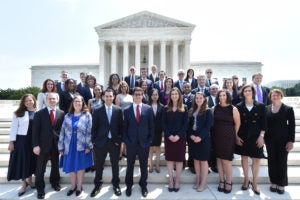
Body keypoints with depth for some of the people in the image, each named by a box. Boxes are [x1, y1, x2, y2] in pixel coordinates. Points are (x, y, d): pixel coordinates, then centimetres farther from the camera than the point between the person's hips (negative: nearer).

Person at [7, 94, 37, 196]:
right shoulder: (18, 113, -1)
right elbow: (14, 128, -1)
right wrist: (11, 142, -6)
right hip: (21, 140, 0)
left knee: (32, 161, 14)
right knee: (22, 161, 8)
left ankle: (29, 180, 36)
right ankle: (24, 184, 26)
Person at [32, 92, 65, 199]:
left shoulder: (62, 113, 1)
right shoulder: (39, 113, -2)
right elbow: (35, 130, -6)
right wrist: (35, 145, -12)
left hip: (56, 144, 2)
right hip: (43, 144, -1)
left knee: (55, 166, 18)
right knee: (40, 168, 7)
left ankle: (55, 182, 40)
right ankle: (40, 188, 26)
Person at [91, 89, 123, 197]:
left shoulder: (118, 110, -2)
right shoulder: (97, 111, -2)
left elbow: (121, 126, 1)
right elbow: (94, 127, 0)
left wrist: (120, 139, -4)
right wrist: (94, 141, -3)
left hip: (115, 141, 0)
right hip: (101, 141, 0)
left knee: (115, 164, 14)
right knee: (99, 165, 12)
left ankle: (116, 184, 33)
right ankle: (98, 185, 32)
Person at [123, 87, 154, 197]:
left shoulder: (148, 109, 0)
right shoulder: (127, 110, 0)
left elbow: (151, 126, 2)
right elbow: (124, 128, 2)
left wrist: (149, 140, -4)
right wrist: (126, 141, -6)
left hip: (144, 143, 0)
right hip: (131, 143, 0)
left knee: (144, 166, 15)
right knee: (130, 166, 15)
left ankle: (143, 185, 36)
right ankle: (129, 185, 36)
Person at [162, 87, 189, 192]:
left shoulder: (184, 108, 2)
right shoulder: (166, 108, 5)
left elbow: (186, 123, -4)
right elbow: (163, 123, 0)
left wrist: (178, 135, -14)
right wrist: (169, 135, -12)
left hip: (180, 137, -1)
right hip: (168, 137, 1)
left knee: (179, 159, 5)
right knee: (169, 159, 6)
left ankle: (177, 182, 18)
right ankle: (171, 181, 18)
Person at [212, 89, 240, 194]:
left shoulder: (233, 109, -5)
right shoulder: (214, 108, 2)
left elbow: (237, 123, 0)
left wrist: (233, 135, 7)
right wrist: (216, 132, 6)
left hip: (228, 137, -3)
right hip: (217, 137, 3)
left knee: (226, 160, -1)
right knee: (219, 159, 9)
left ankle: (228, 182, 17)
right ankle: (221, 181, 23)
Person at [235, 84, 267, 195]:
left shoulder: (261, 106, 1)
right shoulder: (239, 106, -1)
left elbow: (264, 122, 0)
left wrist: (261, 136, -8)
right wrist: (236, 136, -5)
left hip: (256, 136, 0)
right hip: (242, 136, 0)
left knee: (256, 159, 3)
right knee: (244, 157, 9)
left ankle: (254, 183, 18)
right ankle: (246, 180, 24)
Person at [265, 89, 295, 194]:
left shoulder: (288, 109, -3)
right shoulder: (266, 109, 1)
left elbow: (292, 126, -4)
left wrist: (291, 141, -9)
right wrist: (263, 137, -1)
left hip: (283, 139, -2)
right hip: (270, 139, 2)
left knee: (282, 162, 6)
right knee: (271, 161, 8)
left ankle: (281, 184, 22)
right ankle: (273, 182, 23)